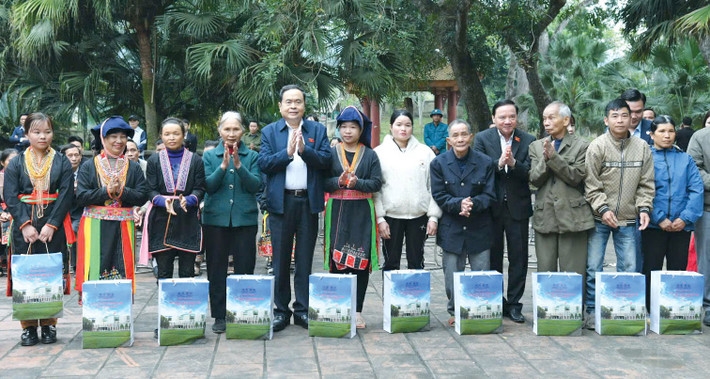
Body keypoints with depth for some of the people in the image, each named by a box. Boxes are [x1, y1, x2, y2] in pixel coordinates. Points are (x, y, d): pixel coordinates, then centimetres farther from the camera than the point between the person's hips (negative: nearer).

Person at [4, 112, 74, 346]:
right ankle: (28, 327, 8)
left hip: (53, 226, 0)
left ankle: (49, 325, 10)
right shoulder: (16, 164, 6)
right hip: (24, 227, 1)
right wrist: (25, 224, -14)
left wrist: (51, 225, -14)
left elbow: (65, 196, -3)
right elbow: (10, 197, -2)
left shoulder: (62, 163, 5)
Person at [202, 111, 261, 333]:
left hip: (245, 219, 0)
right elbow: (208, 186, -4)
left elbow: (256, 185, -7)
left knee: (245, 269, 1)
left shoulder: (252, 156, 5)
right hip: (216, 218, 1)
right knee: (216, 269, 4)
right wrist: (223, 166, -17)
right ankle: (219, 316, 13)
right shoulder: (209, 156, 6)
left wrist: (238, 165, -19)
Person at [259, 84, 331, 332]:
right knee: (280, 259, 5)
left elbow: (325, 160, -5)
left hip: (309, 201, 0)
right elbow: (263, 164, -5)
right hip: (281, 201, 0)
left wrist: (304, 149, -20)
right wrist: (287, 152, -17)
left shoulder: (318, 130, 7)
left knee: (305, 259, 7)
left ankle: (303, 310, 14)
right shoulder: (269, 132, 6)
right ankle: (281, 310, 14)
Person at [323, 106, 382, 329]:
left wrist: (357, 182, -17)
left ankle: (357, 311, 7)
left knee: (361, 261, -1)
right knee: (337, 260, -2)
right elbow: (323, 182, 2)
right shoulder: (331, 153, 8)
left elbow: (376, 183, 0)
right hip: (337, 212, 0)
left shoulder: (370, 155, 7)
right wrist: (339, 182, -17)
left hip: (362, 212, 0)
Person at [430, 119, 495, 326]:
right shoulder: (439, 163, 1)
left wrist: (473, 204, -21)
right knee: (452, 274, 6)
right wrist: (459, 204, -20)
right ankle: (454, 312, 21)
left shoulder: (485, 162, -1)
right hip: (452, 229, 0)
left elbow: (489, 195, -1)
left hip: (479, 229, 0)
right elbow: (439, 195, -3)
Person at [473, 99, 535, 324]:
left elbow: (531, 173, -9)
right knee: (493, 257, 9)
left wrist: (513, 163, -26)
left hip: (518, 207, 0)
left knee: (518, 257, 6)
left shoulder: (528, 141, -1)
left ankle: (514, 304, 17)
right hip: (491, 207, 0)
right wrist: (499, 163, -26)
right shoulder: (482, 139, -1)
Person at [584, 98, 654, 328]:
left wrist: (644, 208, -6)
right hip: (600, 218, -2)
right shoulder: (597, 146, -5)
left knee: (629, 268, 6)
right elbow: (591, 184, -7)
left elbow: (646, 184, 5)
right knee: (593, 267, 1)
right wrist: (602, 208, -14)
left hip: (628, 219, 3)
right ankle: (592, 310, 13)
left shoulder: (642, 148, 3)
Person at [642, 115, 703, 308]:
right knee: (650, 271, 3)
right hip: (653, 226, -2)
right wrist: (659, 219, -15)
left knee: (678, 272, 9)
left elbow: (697, 190, 1)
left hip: (681, 226, 2)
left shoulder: (686, 159, 9)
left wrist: (686, 218, -11)